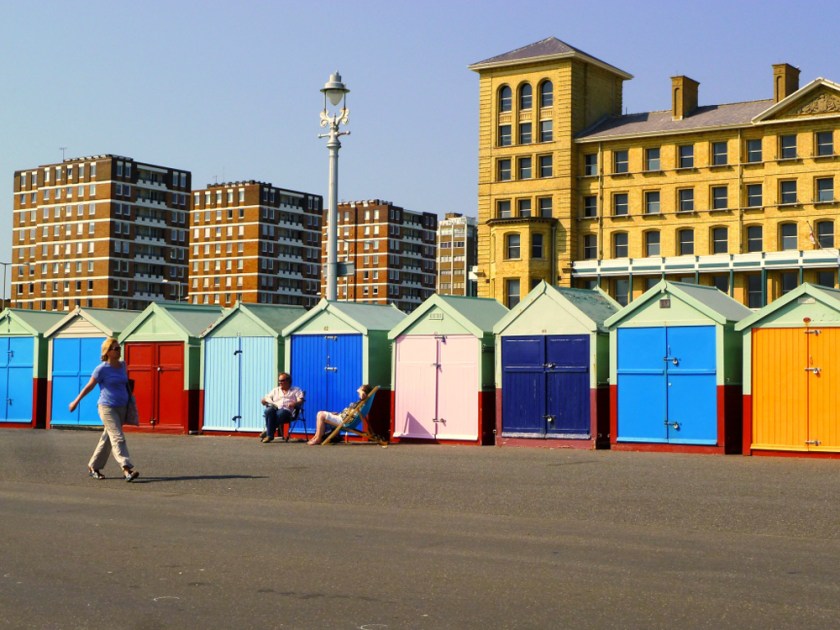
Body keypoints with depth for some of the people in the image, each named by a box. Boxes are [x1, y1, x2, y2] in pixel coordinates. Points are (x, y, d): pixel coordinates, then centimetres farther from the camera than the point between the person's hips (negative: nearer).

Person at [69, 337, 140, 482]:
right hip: (107, 408, -7)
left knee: (107, 439, 13)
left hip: (121, 408, 7)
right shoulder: (102, 369, -10)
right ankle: (127, 469, -24)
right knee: (118, 438, -15)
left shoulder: (122, 365, 8)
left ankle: (93, 467, 25)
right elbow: (89, 386, -1)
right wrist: (76, 401, 4)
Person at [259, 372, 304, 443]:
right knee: (269, 410, -35)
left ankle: (268, 431, -31)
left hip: (286, 411, -3)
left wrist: (294, 404, -18)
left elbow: (300, 401, 5)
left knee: (281, 413, -40)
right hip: (274, 409, 3)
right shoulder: (275, 390, 31)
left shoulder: (296, 390, 22)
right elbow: (263, 400, 25)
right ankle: (269, 435, -36)